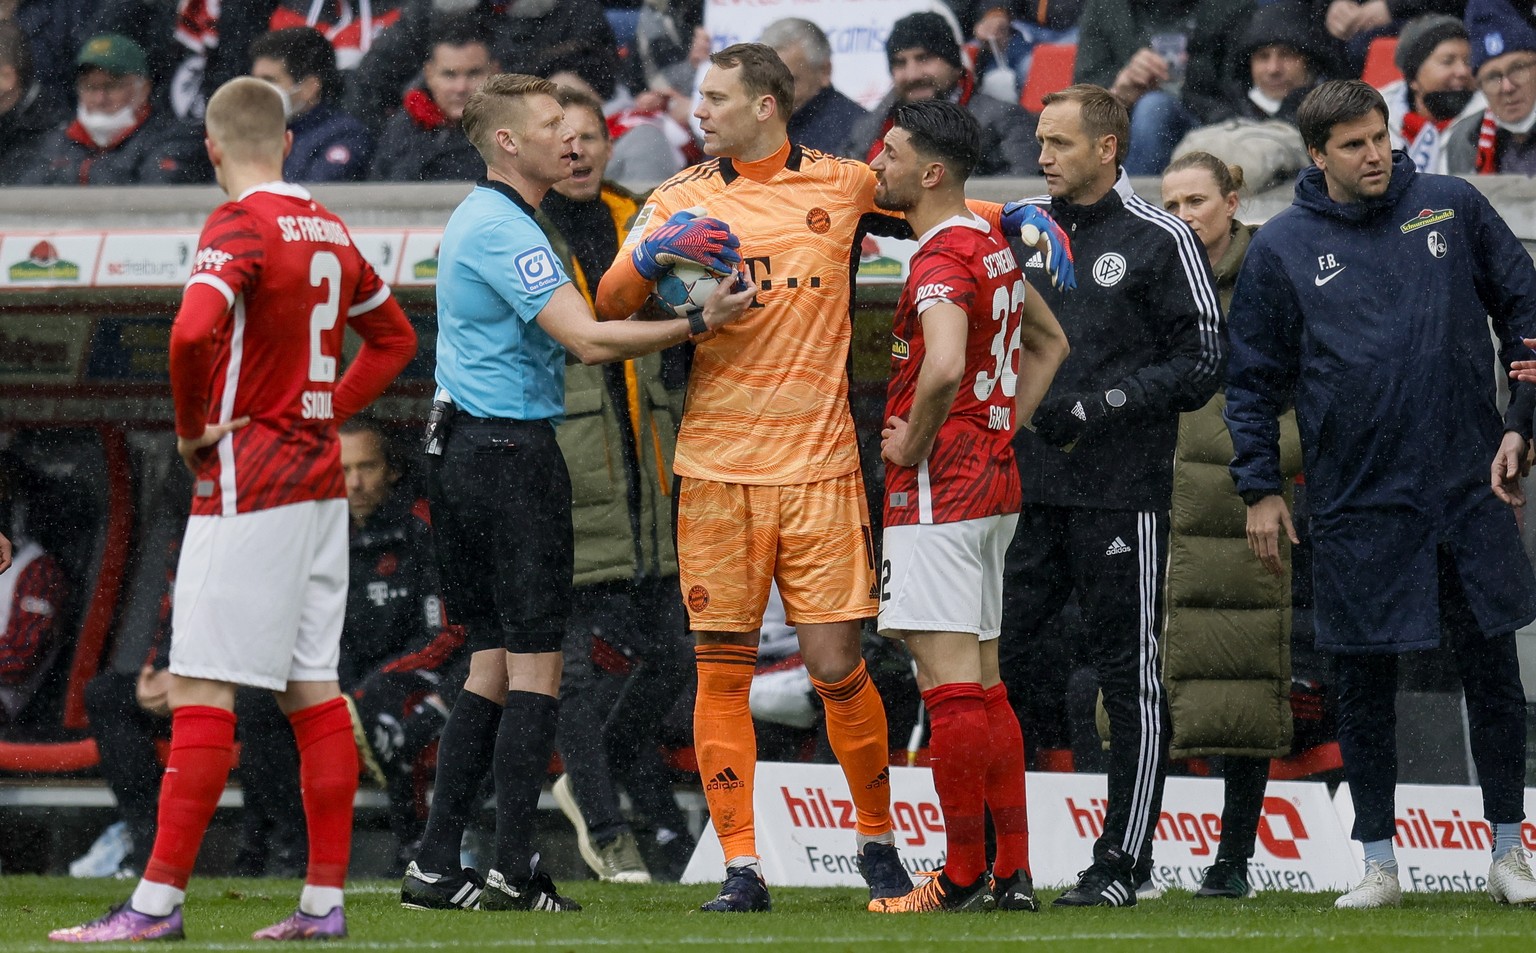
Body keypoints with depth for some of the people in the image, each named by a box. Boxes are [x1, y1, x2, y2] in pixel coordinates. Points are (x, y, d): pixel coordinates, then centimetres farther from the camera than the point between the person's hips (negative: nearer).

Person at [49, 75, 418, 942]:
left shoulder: (240, 226, -12)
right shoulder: (329, 231, 11)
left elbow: (193, 332, -28)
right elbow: (394, 336, 25)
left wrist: (194, 428, -13)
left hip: (247, 482, -8)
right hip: (322, 481, 8)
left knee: (202, 691, -8)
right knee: (313, 691, 8)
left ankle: (161, 899, -9)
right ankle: (325, 900, 8)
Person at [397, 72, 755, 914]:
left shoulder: (484, 220, 18)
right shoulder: (501, 230, -15)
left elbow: (571, 321, 18)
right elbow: (588, 342, -22)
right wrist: (699, 325, -22)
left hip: (467, 453, 10)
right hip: (511, 454, -10)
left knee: (492, 663, 11)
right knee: (534, 663, -6)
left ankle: (435, 867, 8)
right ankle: (515, 870, -8)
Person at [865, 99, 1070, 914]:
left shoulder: (942, 259, -16)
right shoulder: (993, 247, 14)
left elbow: (945, 365, -34)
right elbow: (1049, 344, 28)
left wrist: (911, 445, -18)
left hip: (937, 487, -10)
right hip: (994, 482, 10)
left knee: (950, 683, -7)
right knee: (981, 684, 12)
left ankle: (964, 876, -5)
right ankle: (1013, 874, 13)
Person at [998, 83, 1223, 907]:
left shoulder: (1159, 241, -3)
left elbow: (1201, 366, -6)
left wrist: (1100, 405, -15)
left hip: (1120, 497, -5)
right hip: (1026, 493, 5)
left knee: (1129, 679, 0)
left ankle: (1122, 862, 5)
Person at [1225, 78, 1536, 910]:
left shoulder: (1453, 209, 2)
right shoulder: (1282, 249, 0)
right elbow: (1253, 379, 5)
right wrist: (1259, 489, -1)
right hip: (1357, 502, -1)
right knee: (1363, 685, 4)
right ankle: (1378, 863, 13)